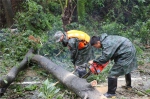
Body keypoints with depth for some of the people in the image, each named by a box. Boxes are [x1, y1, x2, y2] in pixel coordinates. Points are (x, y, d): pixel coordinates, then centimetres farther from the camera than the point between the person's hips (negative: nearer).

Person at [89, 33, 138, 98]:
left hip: (126, 53, -11)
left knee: (113, 73, -8)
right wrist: (97, 61, 2)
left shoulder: (106, 44, -25)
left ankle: (111, 93, 0)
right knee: (126, 68, 31)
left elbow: (105, 58, -28)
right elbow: (107, 55, 10)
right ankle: (128, 85, 53)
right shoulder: (105, 39, 6)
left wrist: (94, 61, -17)